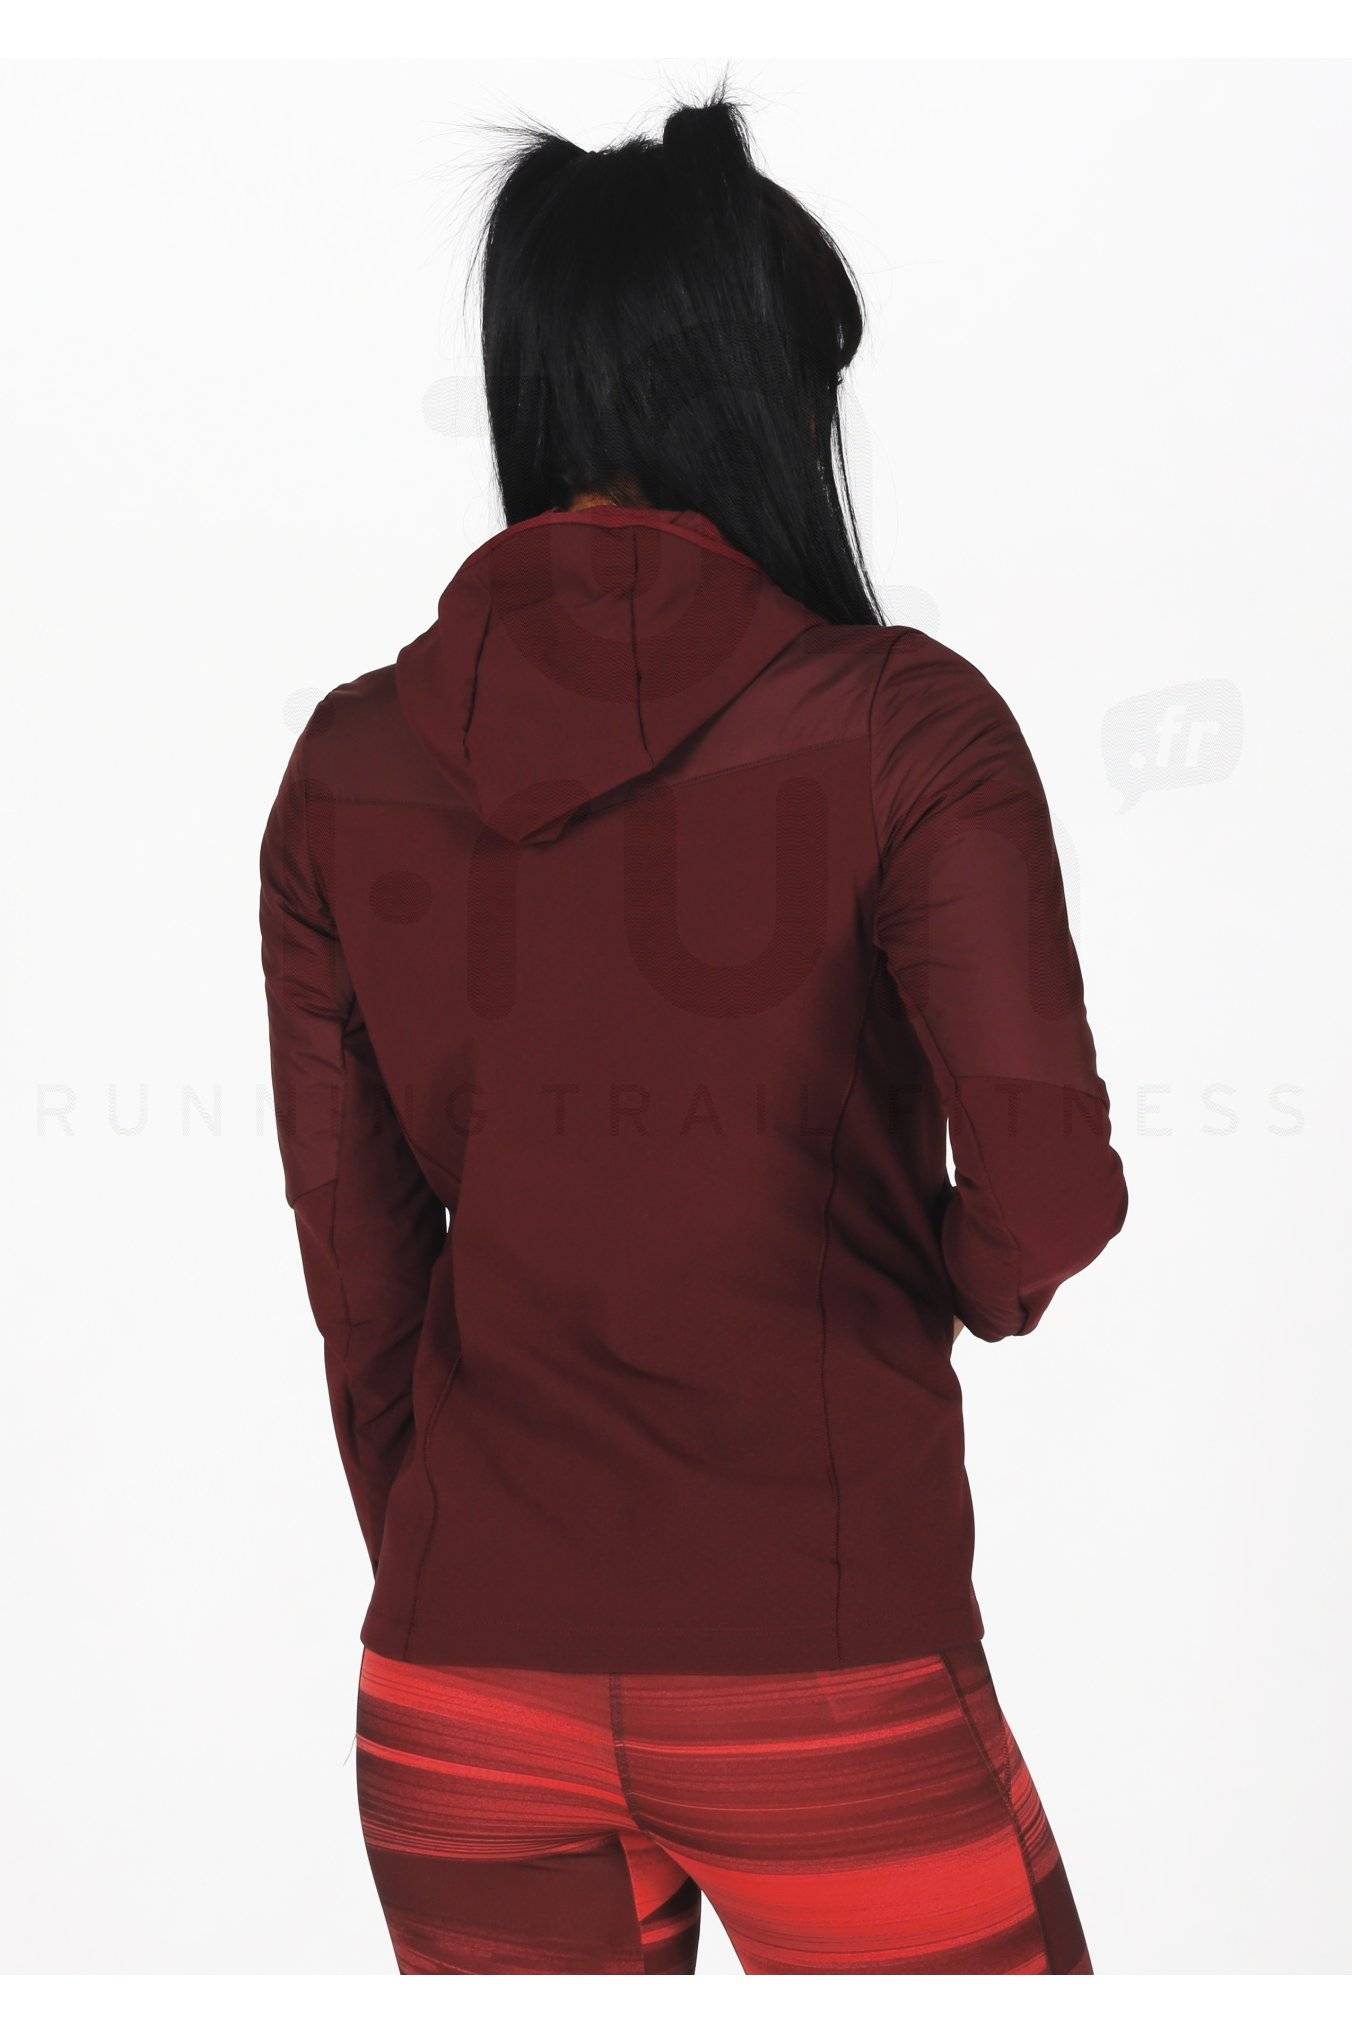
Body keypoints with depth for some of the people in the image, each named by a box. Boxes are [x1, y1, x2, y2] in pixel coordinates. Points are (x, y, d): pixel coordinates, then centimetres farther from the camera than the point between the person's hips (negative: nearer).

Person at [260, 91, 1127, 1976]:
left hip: (452, 1698, 4)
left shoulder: (350, 763, 1)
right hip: (826, 1693, -3)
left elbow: (356, 1267, 6)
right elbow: (1050, 1183, -16)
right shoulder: (897, 724, -11)